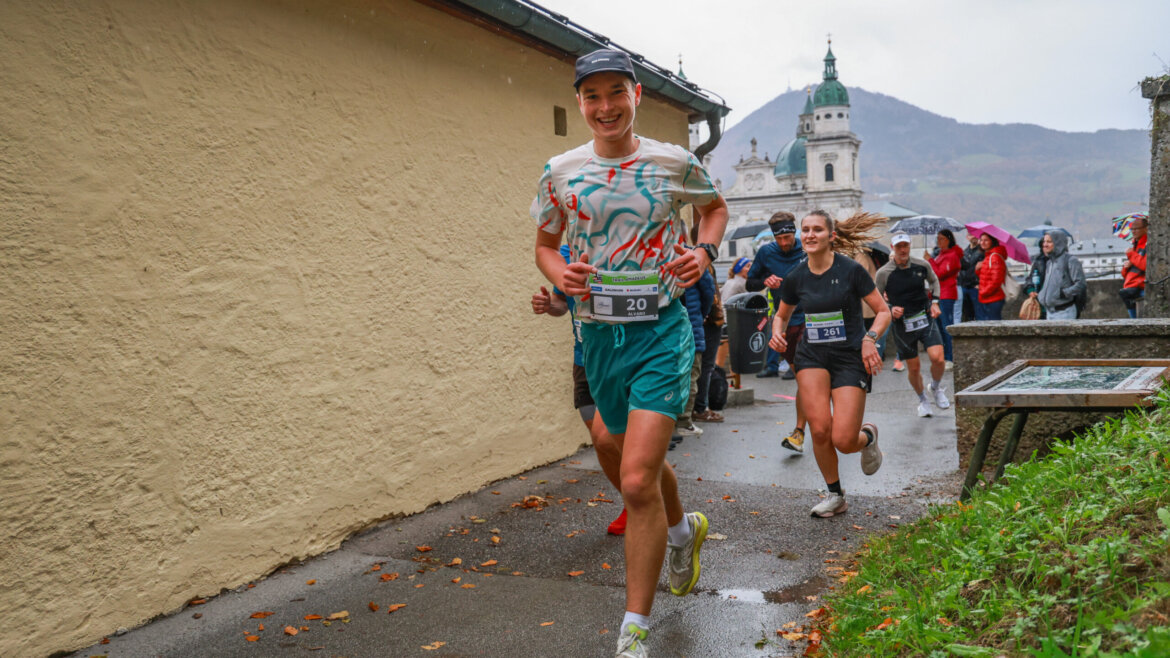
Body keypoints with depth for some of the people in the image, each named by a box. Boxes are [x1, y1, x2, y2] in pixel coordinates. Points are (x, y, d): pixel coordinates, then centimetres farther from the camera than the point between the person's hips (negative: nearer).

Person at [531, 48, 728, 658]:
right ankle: (683, 529, 54)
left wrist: (704, 252, -3)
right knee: (634, 459, 20)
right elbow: (545, 244, 14)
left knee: (637, 481, -13)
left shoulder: (674, 163, -2)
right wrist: (560, 274, -9)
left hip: (661, 332, -4)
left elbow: (715, 207, 17)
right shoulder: (560, 172, 2)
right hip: (598, 333, 4)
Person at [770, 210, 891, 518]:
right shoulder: (795, 277, 2)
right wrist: (777, 332, -2)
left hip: (850, 357, -3)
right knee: (819, 430, -15)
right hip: (811, 356, 3)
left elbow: (883, 311, -2)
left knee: (843, 441, -10)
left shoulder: (851, 270, -9)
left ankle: (868, 436, 30)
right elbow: (782, 314, 20)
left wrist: (870, 338, -19)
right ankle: (835, 495, 10)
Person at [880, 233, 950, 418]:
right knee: (913, 368, 6)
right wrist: (890, 310, -16)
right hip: (902, 324, -1)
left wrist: (935, 302, 7)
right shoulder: (883, 273, -10)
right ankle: (922, 399, 33)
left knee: (938, 358, -14)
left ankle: (936, 388, 18)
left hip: (925, 318, 1)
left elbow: (934, 280, 19)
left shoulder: (922, 266, -3)